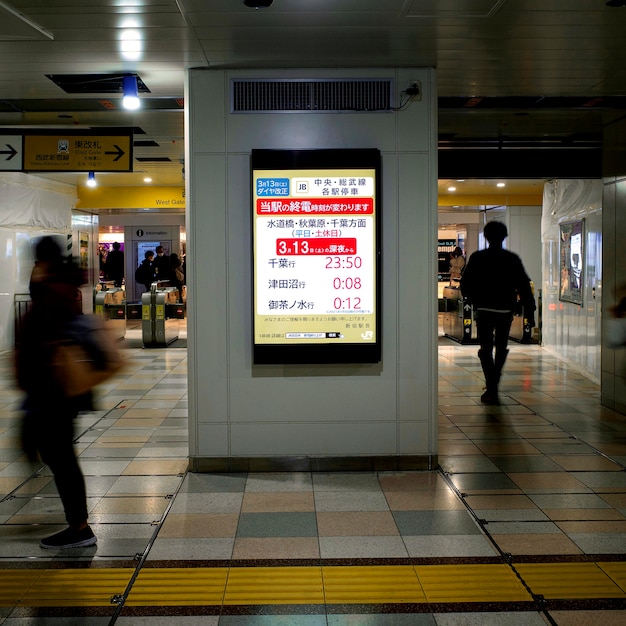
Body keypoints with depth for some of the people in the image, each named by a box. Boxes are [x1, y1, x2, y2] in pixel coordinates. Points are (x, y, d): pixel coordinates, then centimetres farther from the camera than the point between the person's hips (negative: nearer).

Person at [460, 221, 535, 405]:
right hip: (505, 310, 1)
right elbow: (524, 286, -1)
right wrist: (529, 311, 3)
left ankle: (492, 390, -8)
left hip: (483, 309, -1)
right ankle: (493, 386, 26)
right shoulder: (512, 259, 0)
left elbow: (465, 284, 2)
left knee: (486, 349, 3)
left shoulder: (477, 258, -1)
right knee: (501, 348, 17)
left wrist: (473, 301, 20)